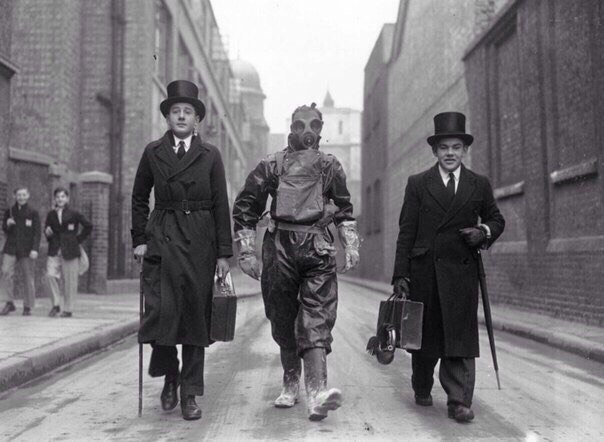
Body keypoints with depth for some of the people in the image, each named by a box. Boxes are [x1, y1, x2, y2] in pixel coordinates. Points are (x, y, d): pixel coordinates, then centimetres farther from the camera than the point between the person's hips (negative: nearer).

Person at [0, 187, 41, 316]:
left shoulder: (33, 213, 0)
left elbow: (37, 233, -3)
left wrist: (35, 249, -13)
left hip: (27, 249, -3)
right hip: (11, 247, 3)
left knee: (29, 276, 0)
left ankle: (28, 307, 9)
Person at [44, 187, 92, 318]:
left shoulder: (74, 214, -1)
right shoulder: (51, 215, 10)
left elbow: (88, 226, 3)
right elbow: (46, 229, 21)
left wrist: (78, 239, 0)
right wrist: (47, 233, -2)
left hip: (70, 252, -3)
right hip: (54, 252, 3)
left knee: (70, 281, 0)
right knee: (50, 275, -14)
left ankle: (68, 309, 11)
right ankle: (56, 304, 1)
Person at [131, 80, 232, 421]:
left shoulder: (210, 155, 5)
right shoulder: (153, 152, 8)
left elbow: (221, 206, 3)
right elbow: (139, 199, 15)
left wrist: (224, 253, -1)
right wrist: (139, 239, 5)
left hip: (199, 242, 0)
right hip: (162, 240, 0)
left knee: (196, 314, 1)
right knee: (161, 310, -11)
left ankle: (190, 394, 12)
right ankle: (170, 377, 17)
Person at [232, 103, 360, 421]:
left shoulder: (331, 167, 11)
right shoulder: (271, 166, 4)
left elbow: (344, 209, 22)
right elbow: (244, 209, 7)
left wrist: (351, 246, 14)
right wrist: (246, 253, 3)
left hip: (319, 251, 0)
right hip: (281, 248, 0)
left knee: (317, 321, -11)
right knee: (283, 322, 8)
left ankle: (317, 392, -19)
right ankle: (291, 383, 24)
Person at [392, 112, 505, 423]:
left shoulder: (480, 185, 9)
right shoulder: (418, 184, 5)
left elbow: (496, 220, 21)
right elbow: (406, 231, 1)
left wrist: (485, 232, -3)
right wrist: (400, 274, -5)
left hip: (461, 271, 0)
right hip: (423, 271, 0)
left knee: (460, 335, -4)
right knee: (423, 334, 10)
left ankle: (459, 401, 1)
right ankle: (422, 389, 31)